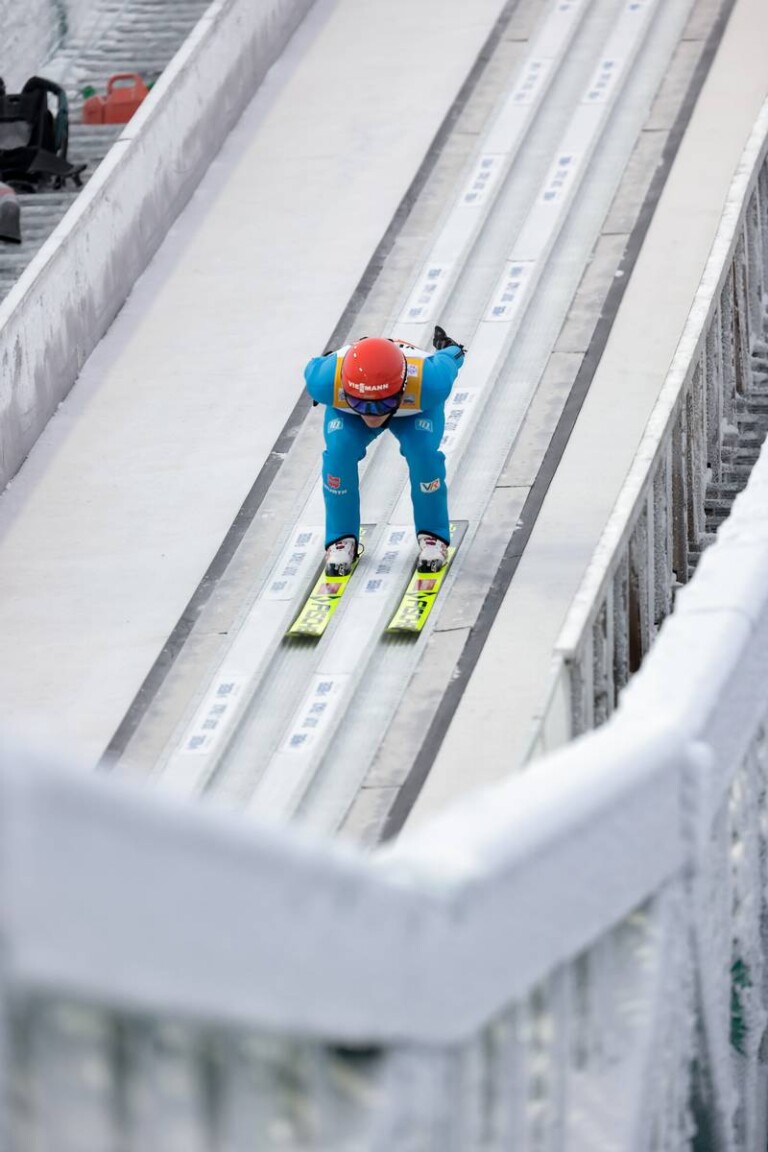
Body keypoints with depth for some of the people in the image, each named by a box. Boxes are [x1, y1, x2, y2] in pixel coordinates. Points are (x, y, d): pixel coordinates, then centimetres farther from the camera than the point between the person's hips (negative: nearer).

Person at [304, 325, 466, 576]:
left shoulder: (428, 382, -46)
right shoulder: (327, 379, -43)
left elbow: (449, 360, -21)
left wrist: (451, 350, 3)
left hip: (415, 409, -1)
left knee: (422, 450, -28)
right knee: (339, 451, -26)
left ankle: (433, 536, -6)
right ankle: (341, 538, -7)